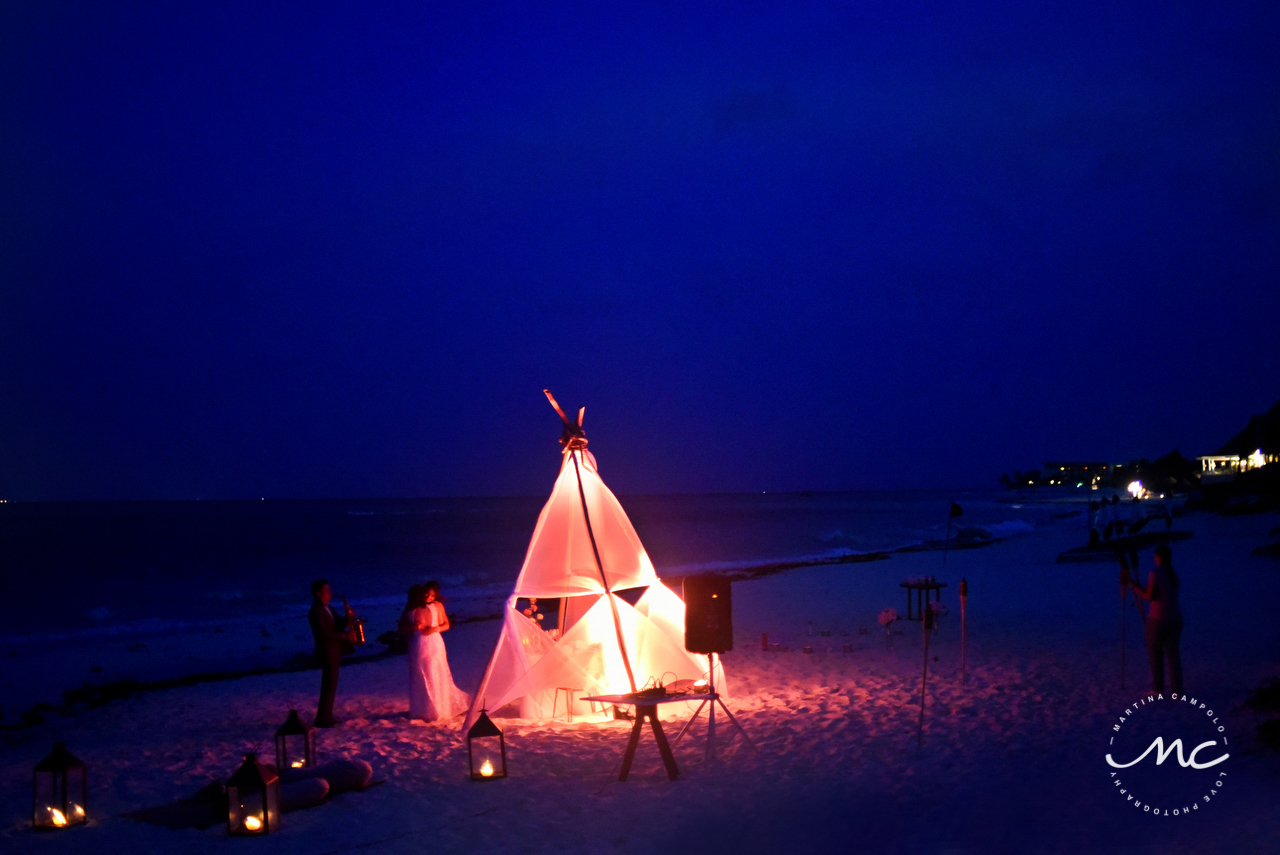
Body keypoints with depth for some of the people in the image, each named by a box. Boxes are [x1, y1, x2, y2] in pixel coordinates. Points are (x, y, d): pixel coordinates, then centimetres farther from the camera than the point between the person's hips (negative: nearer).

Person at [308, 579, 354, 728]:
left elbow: (336, 624, 16)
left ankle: (327, 716, 17)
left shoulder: (326, 608, 14)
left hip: (333, 651, 9)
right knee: (329, 685, -9)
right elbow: (323, 633, -22)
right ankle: (322, 719, -6)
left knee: (330, 685, 12)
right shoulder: (316, 611, -16)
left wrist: (347, 618, -3)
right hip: (327, 652, -9)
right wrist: (342, 636, -16)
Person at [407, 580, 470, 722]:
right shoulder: (413, 607, 5)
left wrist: (436, 629, -14)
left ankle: (438, 711, 6)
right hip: (418, 645, 2)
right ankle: (421, 710, 15)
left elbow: (446, 624, 6)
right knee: (419, 678, 6)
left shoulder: (437, 605, 2)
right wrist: (413, 627, -12)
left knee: (436, 677, -1)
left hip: (433, 643, -2)